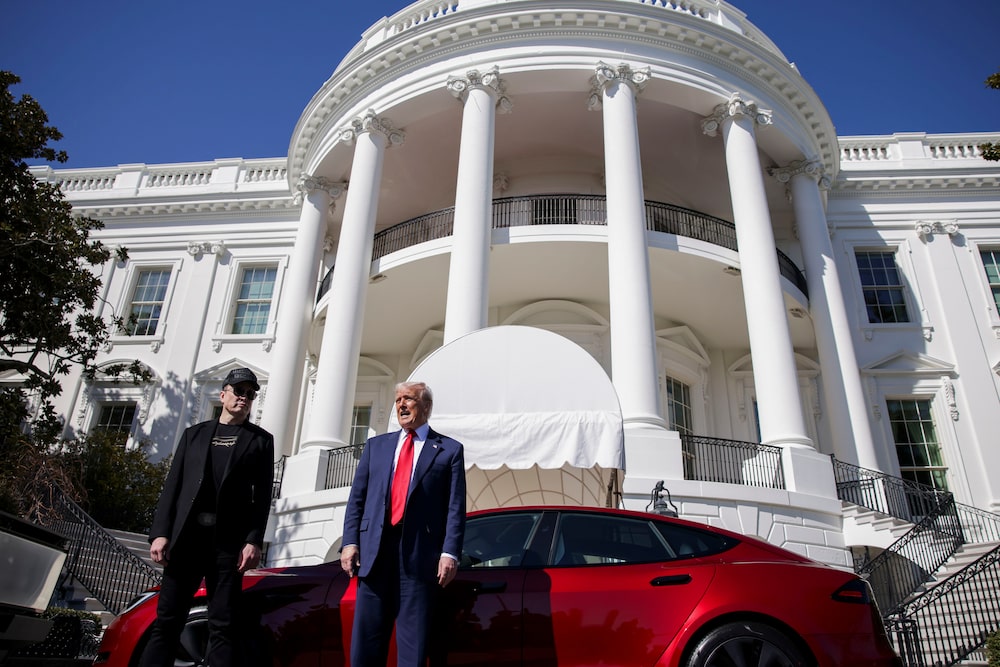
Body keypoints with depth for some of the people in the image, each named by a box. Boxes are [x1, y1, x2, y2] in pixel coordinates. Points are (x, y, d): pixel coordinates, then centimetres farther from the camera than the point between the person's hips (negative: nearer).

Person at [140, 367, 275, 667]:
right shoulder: (194, 434, 18)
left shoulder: (260, 440, 11)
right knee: (167, 621, 1)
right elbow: (172, 485, 11)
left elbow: (262, 496, 3)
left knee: (223, 627, -2)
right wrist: (161, 532, -1)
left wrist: (254, 541, -9)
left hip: (229, 541, -2)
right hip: (186, 536, 2)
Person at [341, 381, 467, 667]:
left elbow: (456, 507, -1)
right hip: (375, 551, 3)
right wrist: (350, 542, 1)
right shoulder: (376, 445, 17)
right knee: (365, 641, 7)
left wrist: (450, 553, -10)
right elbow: (356, 498, 12)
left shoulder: (450, 449, 7)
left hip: (420, 555, -3)